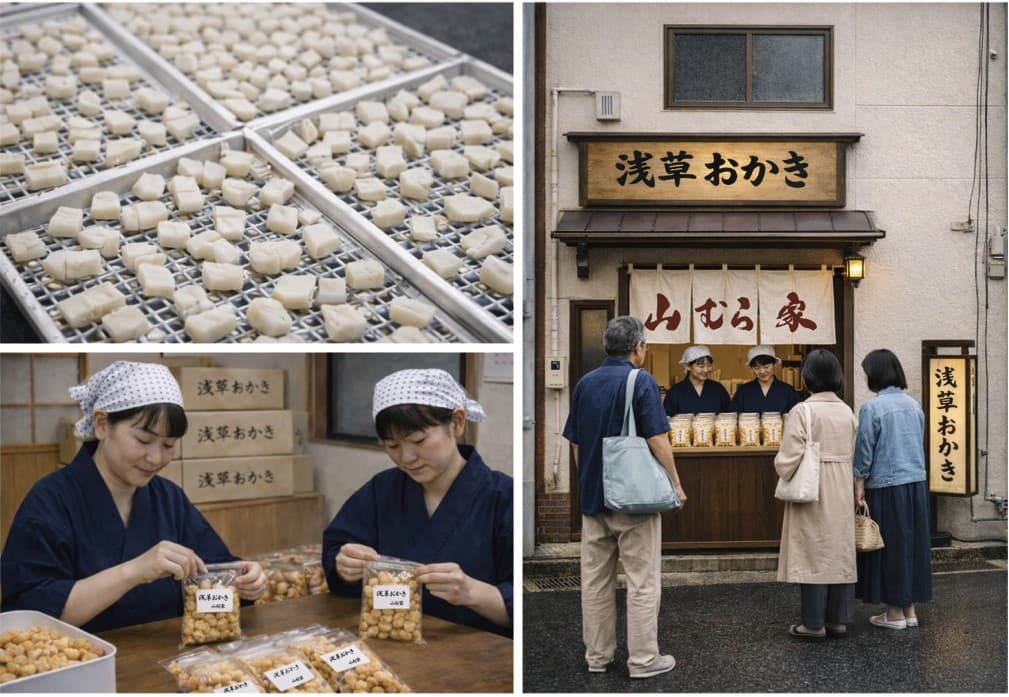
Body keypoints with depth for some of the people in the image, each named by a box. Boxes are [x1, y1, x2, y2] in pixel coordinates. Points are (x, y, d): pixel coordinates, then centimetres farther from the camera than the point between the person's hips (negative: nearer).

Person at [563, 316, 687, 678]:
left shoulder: (585, 383, 6)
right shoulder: (641, 381, -11)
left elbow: (575, 444, 10)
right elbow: (657, 441, -15)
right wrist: (676, 484, -5)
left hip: (592, 495, 6)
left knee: (595, 579, 12)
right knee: (642, 581, 4)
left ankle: (597, 655, 20)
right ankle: (643, 659, 10)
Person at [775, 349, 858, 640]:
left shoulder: (803, 411, -15)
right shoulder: (847, 412, 3)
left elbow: (789, 458, -17)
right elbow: (853, 455, 6)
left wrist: (783, 472, 2)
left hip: (813, 492, -6)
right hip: (842, 493, 6)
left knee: (813, 553, 1)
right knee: (840, 551, 11)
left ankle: (814, 623, 6)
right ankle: (839, 619, 18)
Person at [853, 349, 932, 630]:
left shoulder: (872, 408, -13)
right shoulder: (913, 405, 7)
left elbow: (864, 452, -11)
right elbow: (920, 446, 14)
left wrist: (859, 487, -4)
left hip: (886, 487, -6)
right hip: (916, 485, 6)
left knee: (889, 546, 4)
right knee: (912, 544, 13)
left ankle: (895, 613, 11)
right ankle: (910, 609, 21)